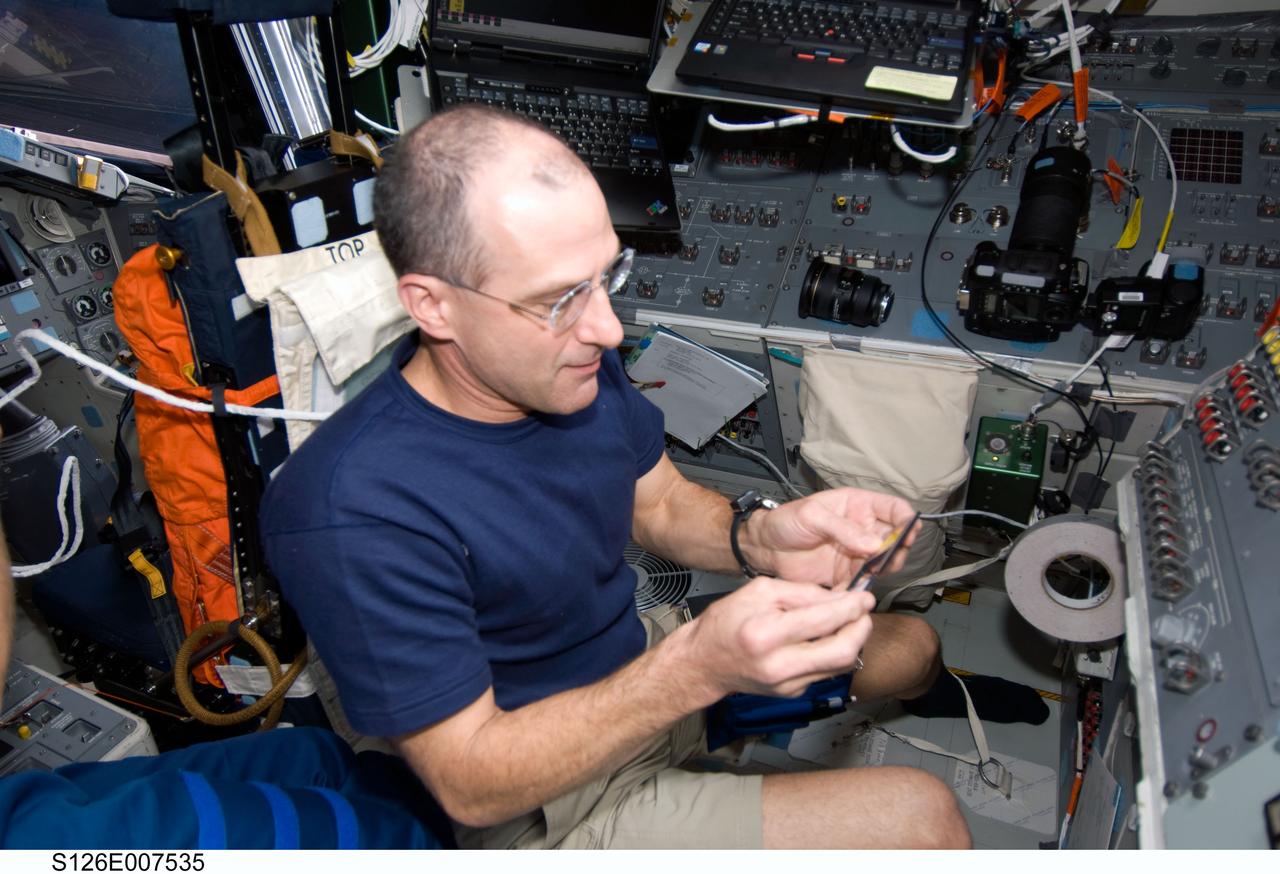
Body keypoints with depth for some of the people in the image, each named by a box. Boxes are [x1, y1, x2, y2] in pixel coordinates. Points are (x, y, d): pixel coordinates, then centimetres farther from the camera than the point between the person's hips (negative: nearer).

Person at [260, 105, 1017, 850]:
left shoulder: (576, 358, -14)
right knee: (922, 816, -14)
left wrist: (763, 539, -21)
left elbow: (660, 503, 1)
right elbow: (470, 782, -27)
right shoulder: (353, 513, -34)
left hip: (640, 663, 7)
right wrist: (700, 666, -38)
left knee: (911, 646, 18)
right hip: (551, 804, -6)